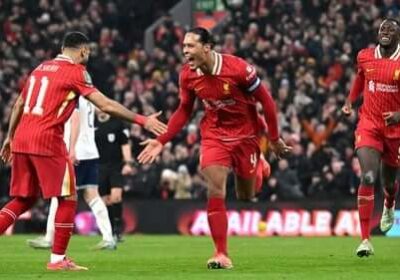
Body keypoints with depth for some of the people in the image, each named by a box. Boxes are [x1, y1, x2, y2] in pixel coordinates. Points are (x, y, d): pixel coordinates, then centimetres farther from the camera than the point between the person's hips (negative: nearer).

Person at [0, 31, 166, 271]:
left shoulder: (40, 68, 18)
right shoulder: (76, 72, -3)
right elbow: (106, 105, -10)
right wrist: (143, 121, -8)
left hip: (21, 140, 7)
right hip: (47, 141, -7)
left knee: (24, 199, 16)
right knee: (68, 199, 3)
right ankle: (58, 259, 2)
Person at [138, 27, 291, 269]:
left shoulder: (238, 68, -23)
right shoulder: (187, 75, -10)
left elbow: (266, 100, -12)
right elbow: (184, 112, 5)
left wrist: (274, 139, -7)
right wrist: (162, 141, -4)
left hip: (245, 135, -2)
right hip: (214, 135, 2)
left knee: (246, 197, 8)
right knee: (216, 191, -14)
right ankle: (222, 254, -10)